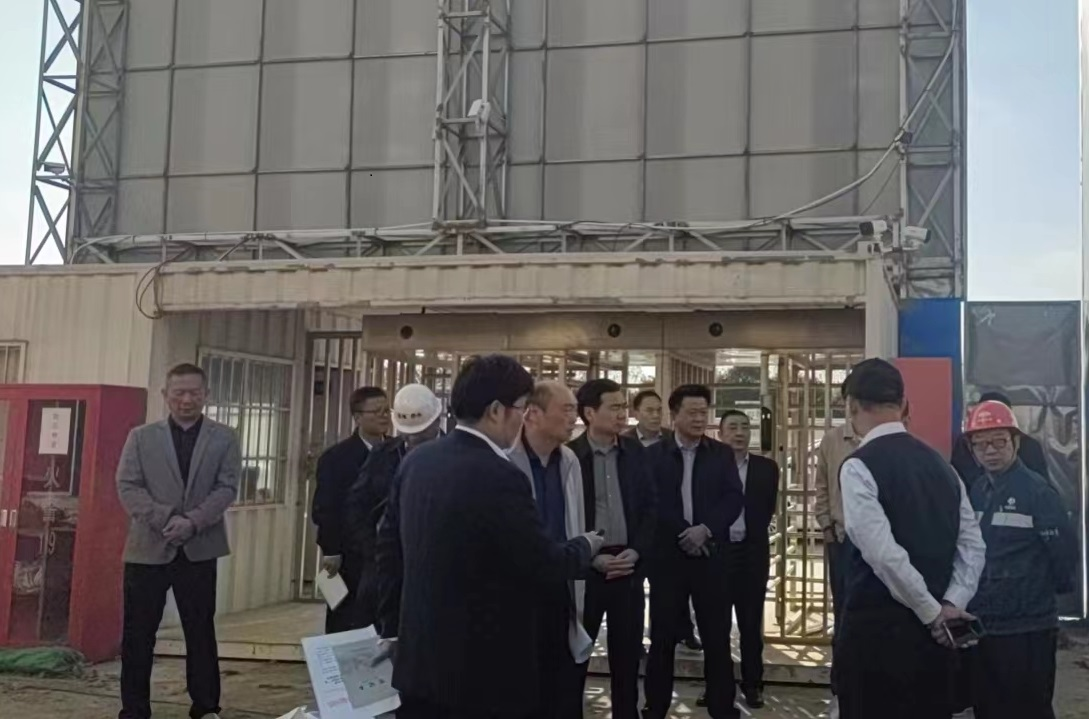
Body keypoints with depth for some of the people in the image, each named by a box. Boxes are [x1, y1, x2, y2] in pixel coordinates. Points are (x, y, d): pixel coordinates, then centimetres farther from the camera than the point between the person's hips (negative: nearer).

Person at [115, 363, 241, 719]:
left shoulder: (224, 438, 5)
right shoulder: (141, 437, 6)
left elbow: (227, 488, -2)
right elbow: (127, 486, -2)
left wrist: (193, 522, -16)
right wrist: (165, 519, -15)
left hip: (199, 548, 0)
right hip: (148, 547, 0)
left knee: (201, 631, 7)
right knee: (138, 634, 3)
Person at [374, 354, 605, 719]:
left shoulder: (415, 461, 3)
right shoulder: (499, 477, -21)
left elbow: (389, 545, 11)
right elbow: (545, 566, -16)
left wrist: (393, 628, 20)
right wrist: (586, 546, 5)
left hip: (420, 659, 7)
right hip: (485, 669, -7)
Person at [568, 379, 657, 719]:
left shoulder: (635, 452, 6)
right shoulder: (569, 455, -8)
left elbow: (650, 506, 8)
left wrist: (636, 551, -5)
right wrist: (593, 557, -13)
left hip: (629, 563, 4)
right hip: (587, 566, -4)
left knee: (627, 651, 11)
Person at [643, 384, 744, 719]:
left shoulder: (721, 454, 7)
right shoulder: (654, 454, 2)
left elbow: (735, 498, -2)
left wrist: (706, 529, -15)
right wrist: (683, 533, -13)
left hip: (710, 555, 1)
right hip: (667, 555, -1)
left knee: (717, 637, 4)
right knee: (663, 636, 5)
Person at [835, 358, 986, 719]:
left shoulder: (859, 467, -13)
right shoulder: (939, 463, 9)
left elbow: (883, 553, -21)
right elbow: (973, 546, 8)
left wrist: (931, 612, -12)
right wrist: (950, 604, 0)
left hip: (877, 629, -7)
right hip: (929, 631, 7)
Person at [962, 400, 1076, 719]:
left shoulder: (1037, 490, -11)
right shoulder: (974, 492, 8)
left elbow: (1065, 548, -13)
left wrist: (1047, 590, 0)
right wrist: (965, 599, 9)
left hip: (1027, 627, -6)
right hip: (979, 625, 6)